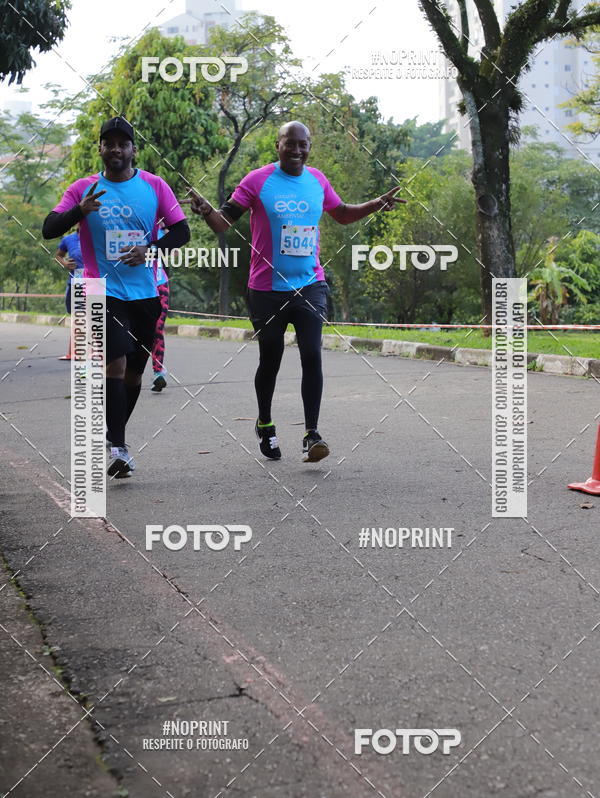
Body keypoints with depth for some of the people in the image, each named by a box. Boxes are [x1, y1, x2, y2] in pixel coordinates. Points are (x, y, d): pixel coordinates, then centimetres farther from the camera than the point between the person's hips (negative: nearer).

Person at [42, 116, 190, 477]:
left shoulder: (154, 186, 3)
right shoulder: (83, 189, 2)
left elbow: (181, 231, 3)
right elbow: (49, 229, -3)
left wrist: (150, 250, -14)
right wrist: (80, 211, -22)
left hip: (145, 294, 3)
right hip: (104, 292, -3)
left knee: (134, 370, 11)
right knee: (116, 362, -18)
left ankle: (111, 436, 30)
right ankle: (118, 447, -16)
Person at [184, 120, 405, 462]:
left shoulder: (318, 180, 6)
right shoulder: (258, 180, -5)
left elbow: (342, 214, 24)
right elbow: (224, 222, -6)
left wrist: (376, 204, 11)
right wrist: (206, 210, -27)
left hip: (310, 285, 2)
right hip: (267, 288, -2)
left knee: (312, 355, -11)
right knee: (270, 360, 9)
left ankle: (311, 434, -8)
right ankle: (265, 424, 32)